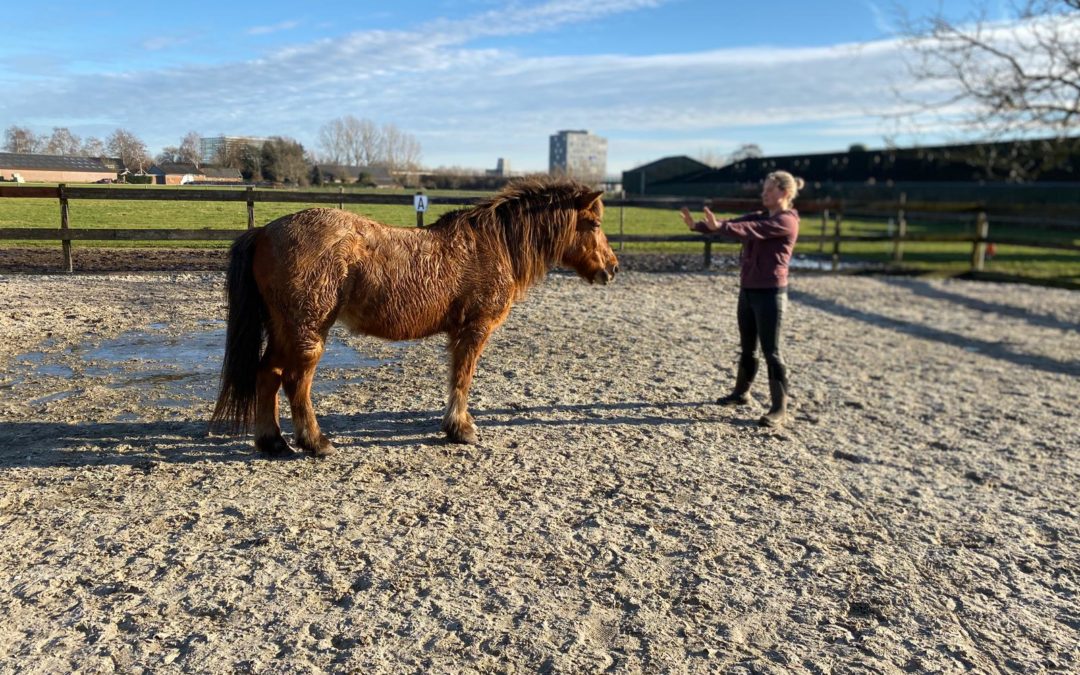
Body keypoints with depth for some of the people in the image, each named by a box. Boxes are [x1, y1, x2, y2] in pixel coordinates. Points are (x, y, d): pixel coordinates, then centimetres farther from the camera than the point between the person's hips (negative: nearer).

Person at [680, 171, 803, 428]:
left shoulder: (787, 221, -12)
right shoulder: (759, 216, 13)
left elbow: (751, 231, -26)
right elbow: (733, 223, 1)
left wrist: (718, 227, -38)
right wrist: (698, 225, -14)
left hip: (770, 293, -8)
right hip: (747, 291, 8)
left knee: (771, 351, -6)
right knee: (747, 347, 18)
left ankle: (780, 408, 0)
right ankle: (741, 392, 33)